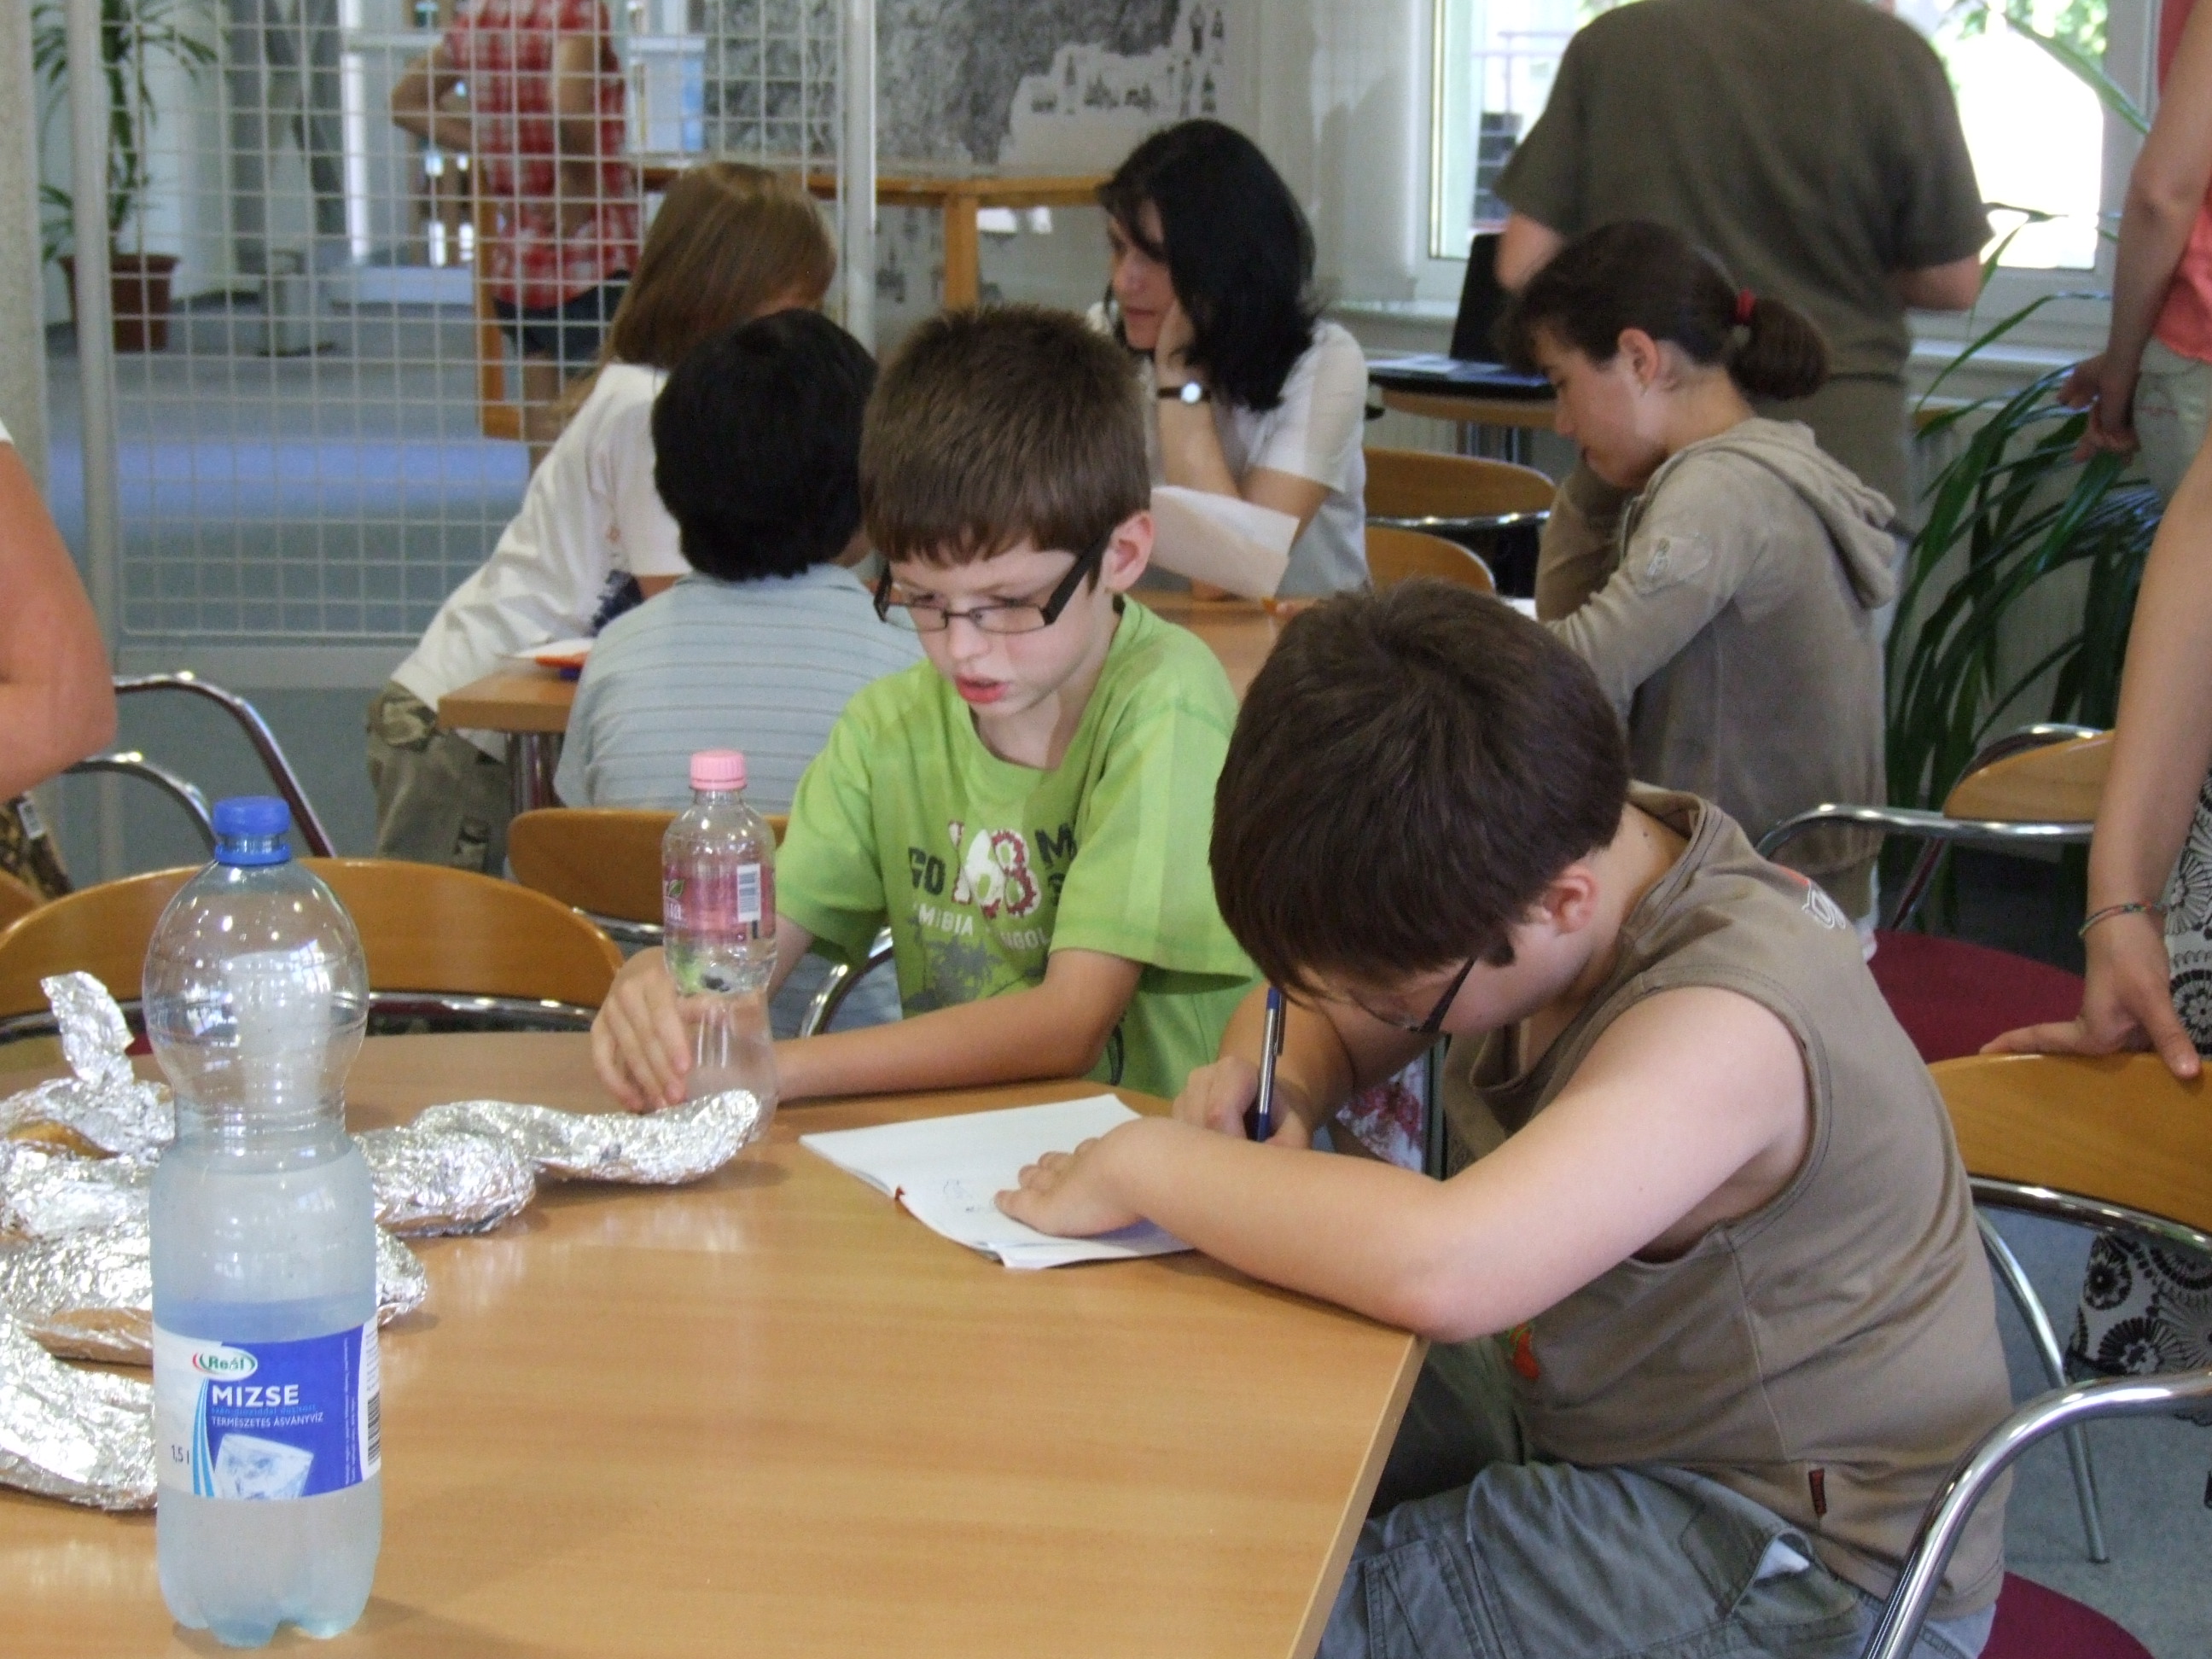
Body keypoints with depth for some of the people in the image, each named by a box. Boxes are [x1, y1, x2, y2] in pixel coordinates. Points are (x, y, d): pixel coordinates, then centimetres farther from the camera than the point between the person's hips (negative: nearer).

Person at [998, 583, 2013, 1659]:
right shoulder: (1565, 853, -10)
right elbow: (1325, 1004, 10)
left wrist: (1151, 1165, -33)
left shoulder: (1728, 1025, -33)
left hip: (1789, 1553, -8)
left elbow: (1439, 1268, -48)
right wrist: (1277, 1074, -14)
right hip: (1572, 1403, 8)